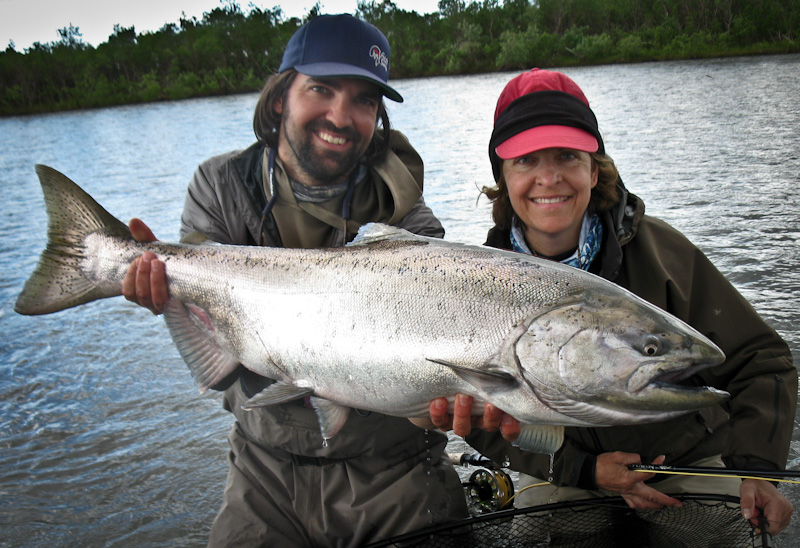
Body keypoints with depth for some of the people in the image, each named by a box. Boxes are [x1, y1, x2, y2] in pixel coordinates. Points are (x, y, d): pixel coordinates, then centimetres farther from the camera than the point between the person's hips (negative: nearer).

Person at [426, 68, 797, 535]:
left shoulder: (656, 247, -15)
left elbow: (759, 360, -9)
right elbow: (486, 422, -6)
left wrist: (756, 469, -21)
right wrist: (584, 469, -17)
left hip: (689, 465, 0)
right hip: (562, 478, 0)